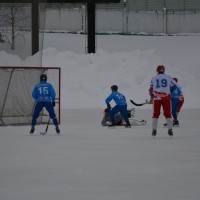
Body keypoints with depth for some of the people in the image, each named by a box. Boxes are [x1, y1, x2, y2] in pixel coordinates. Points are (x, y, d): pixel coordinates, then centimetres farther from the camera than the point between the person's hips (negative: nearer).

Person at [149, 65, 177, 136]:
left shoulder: (154, 78, 4)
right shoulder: (168, 77, 3)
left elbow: (151, 88, 6)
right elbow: (174, 85, 9)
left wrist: (151, 97, 18)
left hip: (156, 98, 1)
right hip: (166, 98, 0)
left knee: (156, 114, 9)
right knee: (168, 114, 5)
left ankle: (154, 130, 6)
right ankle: (170, 130, -1)